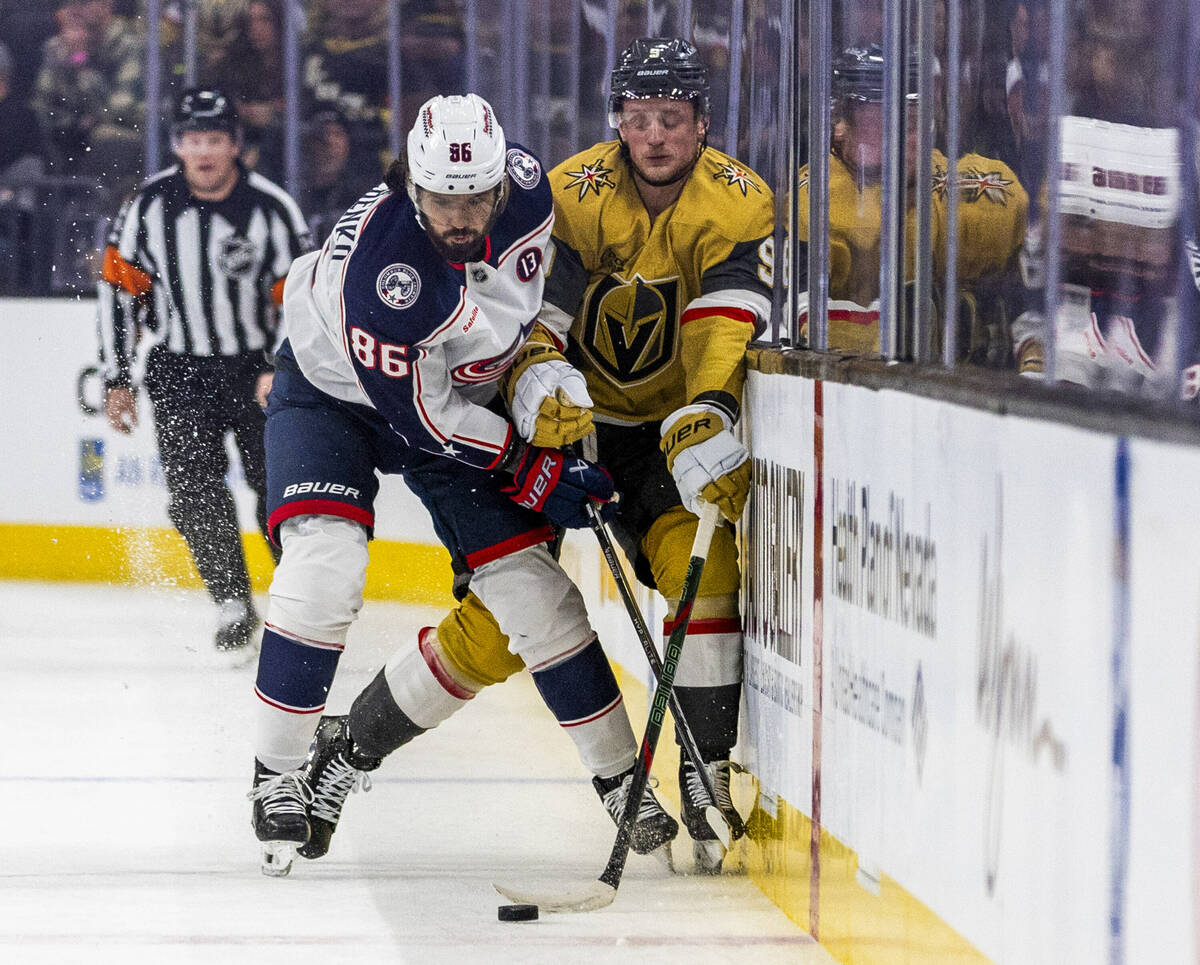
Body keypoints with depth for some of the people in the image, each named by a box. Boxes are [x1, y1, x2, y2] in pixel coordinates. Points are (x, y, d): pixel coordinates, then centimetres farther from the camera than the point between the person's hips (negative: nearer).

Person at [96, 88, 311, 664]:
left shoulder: (271, 208, -12)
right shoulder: (150, 206, -5)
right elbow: (120, 289, 3)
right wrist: (117, 380, 2)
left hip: (259, 364, -2)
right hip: (179, 370, 2)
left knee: (279, 486, -6)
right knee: (195, 491, -10)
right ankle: (232, 606, 2)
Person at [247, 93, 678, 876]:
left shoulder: (526, 186, -20)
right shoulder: (378, 264, -37)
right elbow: (415, 414, -27)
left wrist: (554, 375, 0)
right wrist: (528, 469, -21)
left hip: (465, 394, 5)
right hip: (334, 392, -5)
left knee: (529, 591, -1)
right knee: (325, 568, -26)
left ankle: (619, 774, 11)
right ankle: (277, 773, -11)